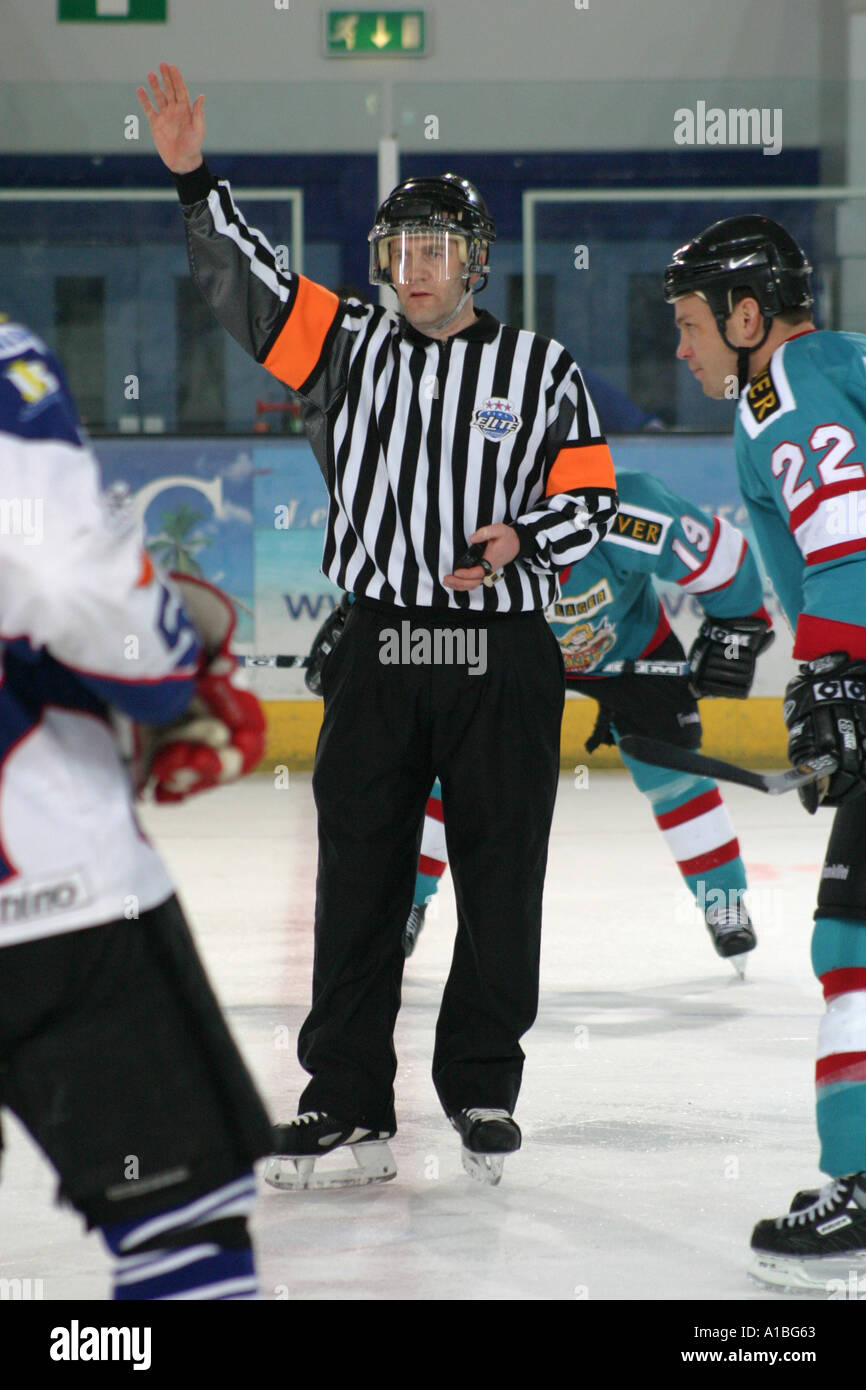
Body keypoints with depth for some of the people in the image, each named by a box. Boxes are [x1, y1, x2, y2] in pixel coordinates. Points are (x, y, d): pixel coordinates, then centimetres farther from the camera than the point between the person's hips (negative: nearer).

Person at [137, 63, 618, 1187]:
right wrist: (194, 179, -12)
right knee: (359, 882, 1)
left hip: (503, 659, -2)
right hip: (380, 655, 2)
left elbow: (591, 497, 4)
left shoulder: (542, 369, 3)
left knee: (500, 883, 3)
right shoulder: (351, 346, 8)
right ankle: (347, 1107, 6)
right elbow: (243, 282, 1)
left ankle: (482, 1090, 17)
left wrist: (520, 539, -15)